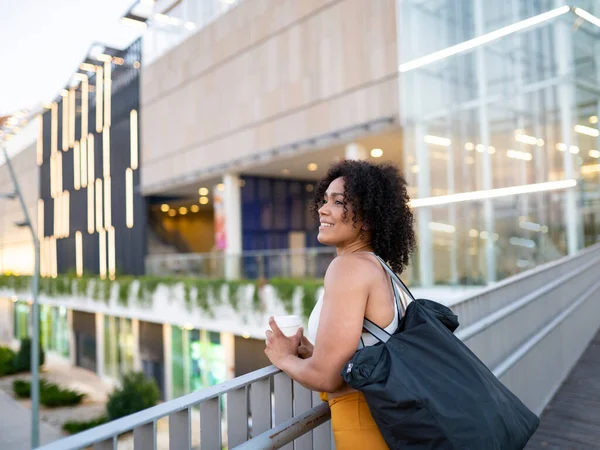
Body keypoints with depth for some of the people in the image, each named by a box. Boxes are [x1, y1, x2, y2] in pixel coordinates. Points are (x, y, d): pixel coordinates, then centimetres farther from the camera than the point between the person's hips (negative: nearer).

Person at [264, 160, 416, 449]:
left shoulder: (349, 266, -20)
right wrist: (312, 352, 8)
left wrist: (284, 358, -4)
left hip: (366, 424, -8)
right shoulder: (378, 266, 6)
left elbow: (326, 376, -23)